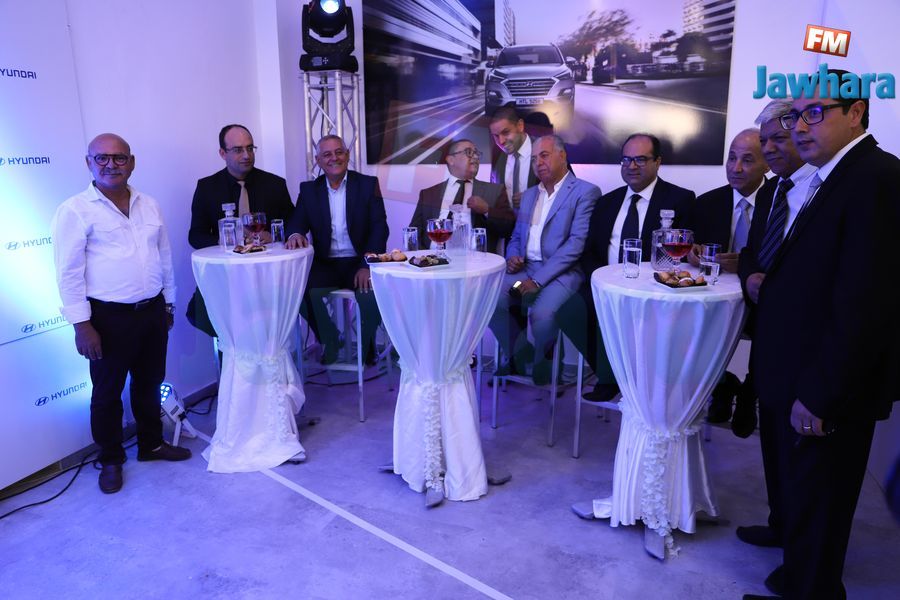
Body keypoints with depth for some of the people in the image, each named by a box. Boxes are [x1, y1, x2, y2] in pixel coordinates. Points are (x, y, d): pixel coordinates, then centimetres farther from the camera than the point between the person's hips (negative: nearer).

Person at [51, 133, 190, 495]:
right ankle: (111, 460, 26)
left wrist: (168, 303, 16)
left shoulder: (149, 206, 8)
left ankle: (151, 444, 35)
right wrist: (81, 324, -15)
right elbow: (68, 271, -11)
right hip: (108, 317, -5)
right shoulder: (76, 211, -9)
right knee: (107, 393, 10)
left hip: (153, 311, 5)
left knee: (150, 384, 18)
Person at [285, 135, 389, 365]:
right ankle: (329, 342, 3)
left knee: (371, 292, -31)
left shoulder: (368, 184, 3)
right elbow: (297, 223, 2)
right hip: (325, 264, 2)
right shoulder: (309, 189, 10)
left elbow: (380, 228, -4)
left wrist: (367, 265, -19)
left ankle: (365, 346, 0)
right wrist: (295, 234, -25)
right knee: (302, 290, -26)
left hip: (359, 262, -2)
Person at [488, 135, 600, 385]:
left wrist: (538, 279, -19)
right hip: (525, 268, 6)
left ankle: (540, 369, 0)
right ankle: (518, 358, 3)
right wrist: (512, 257, -1)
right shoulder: (529, 195, 22)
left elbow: (576, 243, -12)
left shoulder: (585, 192, -1)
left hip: (561, 272, -6)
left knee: (541, 314, -33)